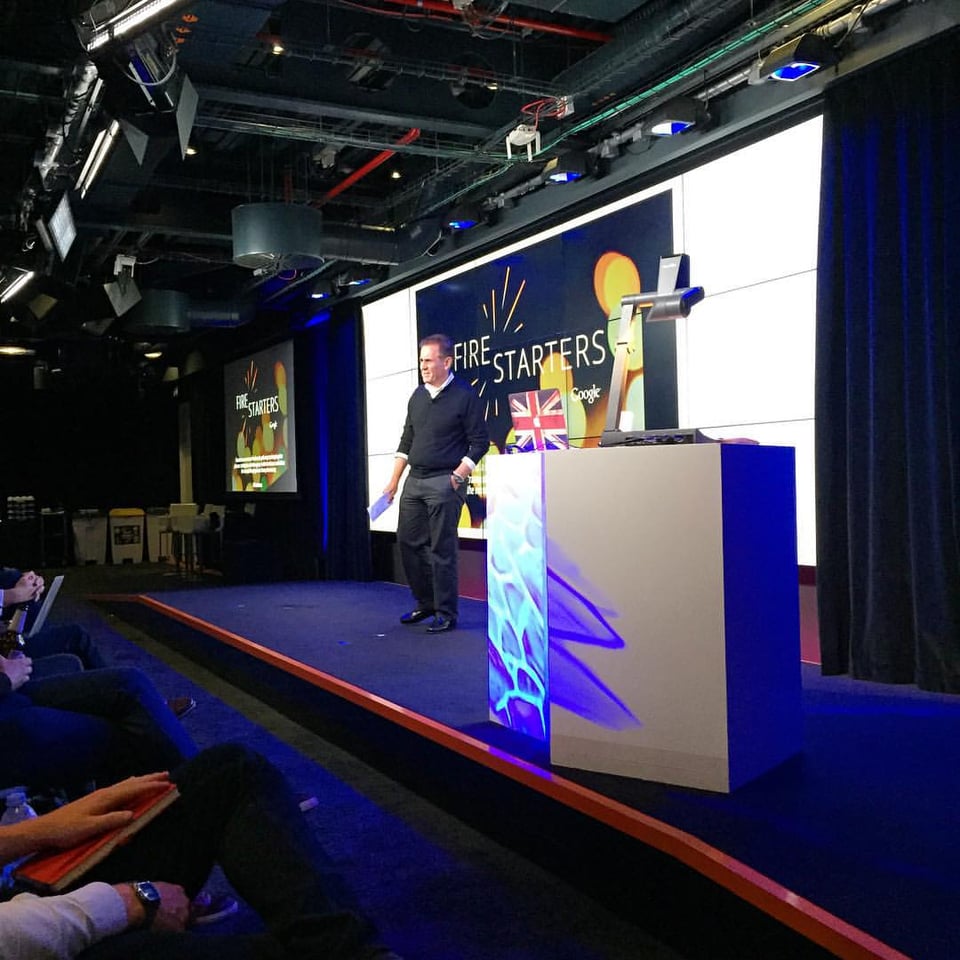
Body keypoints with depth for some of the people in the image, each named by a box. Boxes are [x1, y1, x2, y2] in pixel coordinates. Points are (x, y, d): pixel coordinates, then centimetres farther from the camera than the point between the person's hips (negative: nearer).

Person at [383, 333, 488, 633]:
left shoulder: (464, 395, -6)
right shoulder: (417, 396, 13)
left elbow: (480, 442, -7)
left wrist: (457, 476, -14)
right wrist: (394, 481, 14)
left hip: (444, 482, -7)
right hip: (414, 481, 7)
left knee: (441, 549, -4)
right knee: (408, 542, 9)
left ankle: (446, 614, 6)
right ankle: (424, 603, 24)